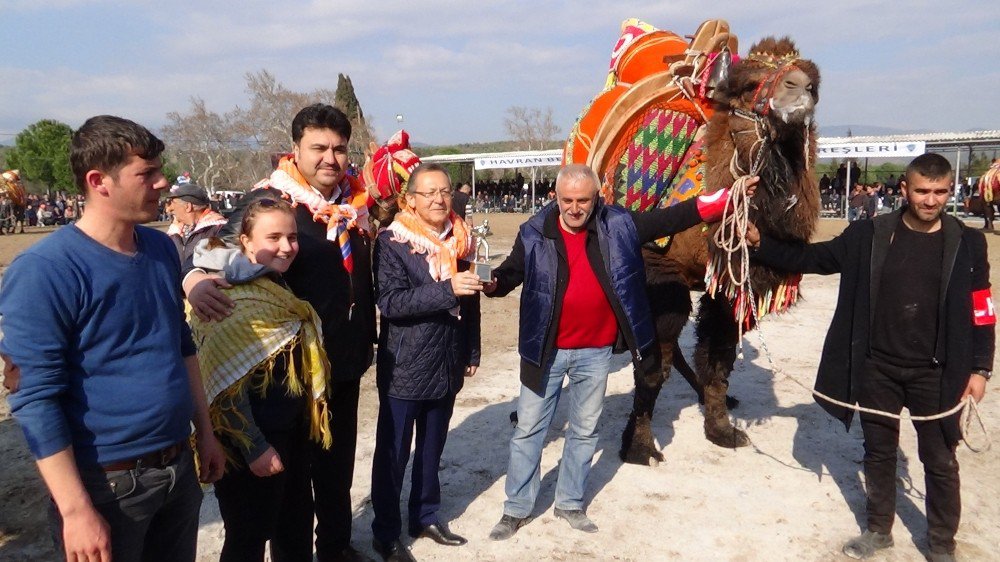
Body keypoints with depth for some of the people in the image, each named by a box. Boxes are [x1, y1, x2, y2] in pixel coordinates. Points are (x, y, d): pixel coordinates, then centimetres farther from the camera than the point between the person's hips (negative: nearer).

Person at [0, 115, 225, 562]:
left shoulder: (161, 248, 3)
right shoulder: (45, 271, -18)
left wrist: (204, 432, 14)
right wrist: (77, 510, -19)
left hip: (179, 469, 6)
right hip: (107, 484, -6)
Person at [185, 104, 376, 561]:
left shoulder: (354, 201, 4)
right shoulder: (269, 200, -13)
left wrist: (367, 339, 17)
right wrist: (194, 277, -45)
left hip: (346, 361, 6)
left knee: (338, 462, 20)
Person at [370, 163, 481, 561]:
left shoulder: (460, 239, 6)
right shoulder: (391, 242, -11)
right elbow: (390, 302, -21)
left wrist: (472, 353, 13)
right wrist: (446, 290, -29)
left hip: (447, 364, 5)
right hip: (404, 367, -5)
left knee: (432, 447, 18)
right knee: (393, 452, 7)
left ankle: (426, 517, 35)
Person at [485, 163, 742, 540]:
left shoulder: (619, 225, -5)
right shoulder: (534, 233, -9)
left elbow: (668, 219, 0)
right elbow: (510, 273, -4)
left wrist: (719, 200, -7)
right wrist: (491, 282, -28)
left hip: (596, 351, 2)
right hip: (546, 350, -2)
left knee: (585, 431, 16)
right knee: (528, 430, 8)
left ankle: (570, 503, 35)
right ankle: (516, 509, 24)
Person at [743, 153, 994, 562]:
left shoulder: (966, 243, -3)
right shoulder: (868, 235, -3)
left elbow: (980, 312, 0)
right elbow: (813, 257, 1)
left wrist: (980, 368, -4)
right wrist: (761, 245, -10)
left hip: (935, 374, -1)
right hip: (876, 369, 1)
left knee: (940, 460, 10)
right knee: (879, 452, 15)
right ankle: (878, 529, 34)